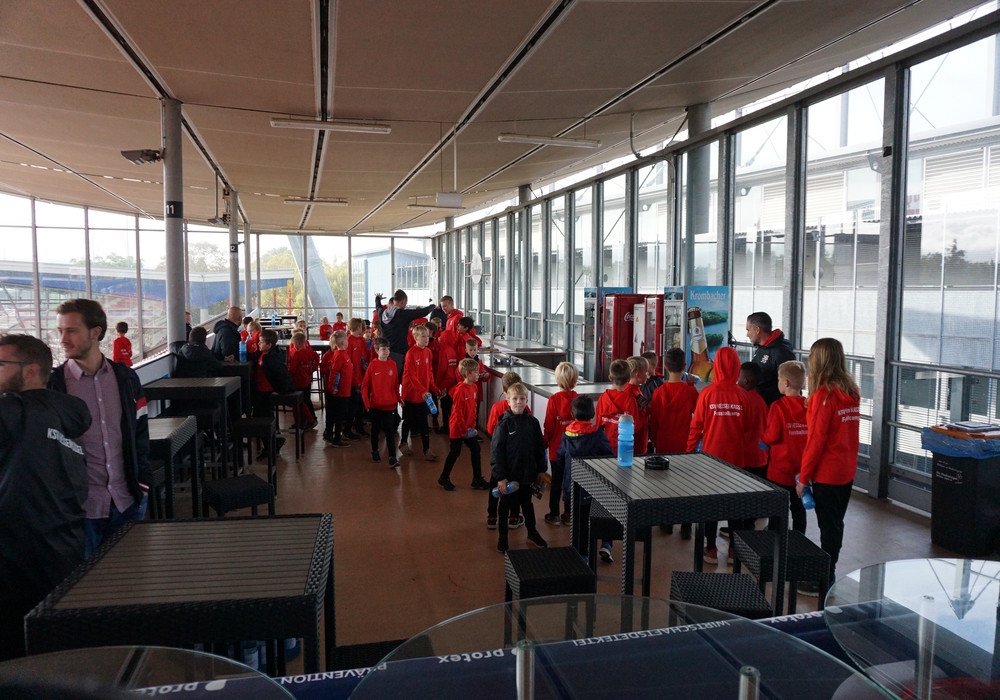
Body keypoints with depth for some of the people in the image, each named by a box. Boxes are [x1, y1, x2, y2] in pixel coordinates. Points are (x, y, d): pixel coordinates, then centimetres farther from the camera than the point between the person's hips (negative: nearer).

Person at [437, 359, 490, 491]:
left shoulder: (474, 388, 4)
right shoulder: (460, 390, -21)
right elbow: (458, 411, -20)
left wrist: (472, 426, 8)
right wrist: (463, 429, -17)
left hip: (468, 427, 8)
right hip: (458, 427, -8)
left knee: (475, 450, 9)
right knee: (455, 452, 3)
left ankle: (477, 479, 19)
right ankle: (443, 478, 20)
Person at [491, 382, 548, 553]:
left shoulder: (533, 422, -3)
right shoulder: (504, 424, -14)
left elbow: (540, 448, 5)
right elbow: (496, 452, -14)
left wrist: (541, 470, 5)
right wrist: (500, 477, -16)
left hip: (527, 473, 3)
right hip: (508, 474, -3)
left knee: (527, 503, 21)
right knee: (505, 505, 13)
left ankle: (532, 533, 38)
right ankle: (502, 537, 28)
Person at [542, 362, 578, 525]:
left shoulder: (554, 400, -16)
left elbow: (549, 426, -11)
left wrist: (544, 442, 4)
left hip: (557, 448, -2)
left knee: (557, 481, 9)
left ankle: (554, 515, 17)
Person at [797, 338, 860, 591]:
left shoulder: (824, 395, -17)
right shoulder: (852, 392, 4)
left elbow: (816, 440, -17)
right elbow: (848, 432, 11)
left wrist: (803, 477, -11)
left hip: (826, 472, -7)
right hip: (847, 470, 7)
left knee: (828, 526, 2)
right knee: (836, 524, 17)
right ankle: (828, 573, 30)